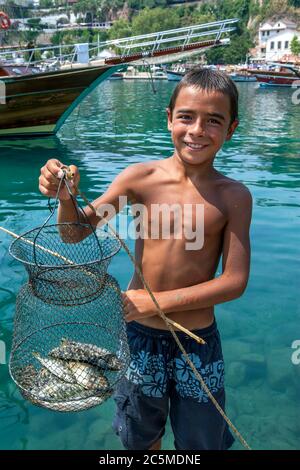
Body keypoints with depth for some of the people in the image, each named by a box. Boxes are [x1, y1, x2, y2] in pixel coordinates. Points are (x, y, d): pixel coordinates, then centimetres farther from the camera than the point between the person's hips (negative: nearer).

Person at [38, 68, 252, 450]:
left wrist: (157, 301, -20)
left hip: (198, 340, 0)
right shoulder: (141, 178, -11)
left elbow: (235, 281, -13)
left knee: (198, 442, 21)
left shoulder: (234, 196, -11)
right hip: (139, 335, 1)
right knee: (141, 439, 24)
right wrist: (66, 197, -29)